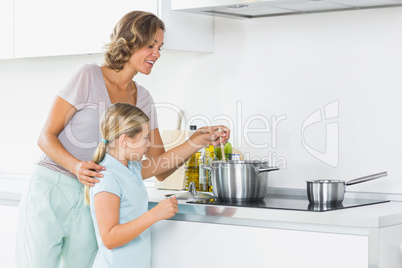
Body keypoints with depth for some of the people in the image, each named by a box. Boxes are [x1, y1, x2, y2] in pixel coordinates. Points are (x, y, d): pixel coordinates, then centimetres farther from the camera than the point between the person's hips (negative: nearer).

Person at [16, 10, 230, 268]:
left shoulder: (143, 99, 9)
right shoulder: (89, 76, -7)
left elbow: (160, 168, 7)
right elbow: (46, 137, -6)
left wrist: (197, 141, -7)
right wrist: (76, 166, -24)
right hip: (51, 190, -5)